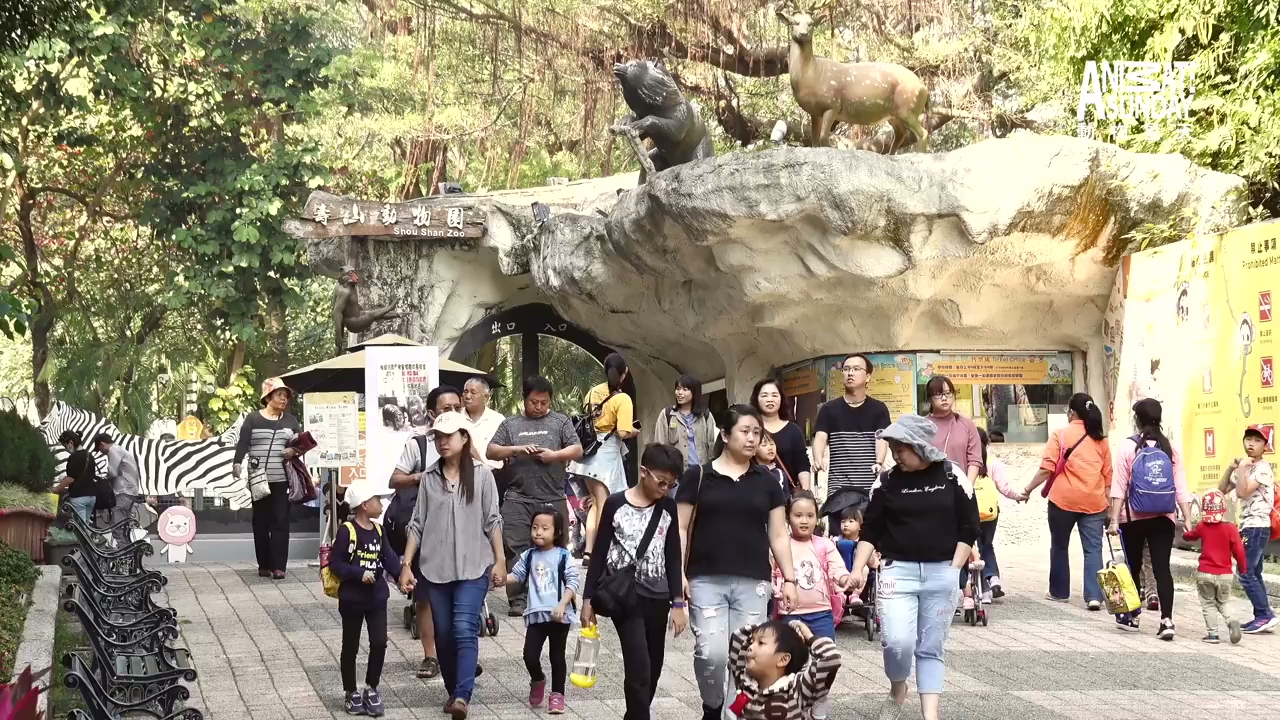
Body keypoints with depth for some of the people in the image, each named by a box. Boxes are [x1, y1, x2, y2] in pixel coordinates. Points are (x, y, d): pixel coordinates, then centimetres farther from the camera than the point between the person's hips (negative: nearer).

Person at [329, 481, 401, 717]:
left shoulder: (378, 530, 5)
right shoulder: (347, 531, -15)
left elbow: (389, 557, 1)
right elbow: (335, 563, -16)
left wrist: (402, 575, -15)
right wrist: (359, 573, -25)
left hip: (377, 597, 5)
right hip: (352, 598, -5)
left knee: (379, 643, -1)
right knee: (351, 647, 8)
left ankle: (372, 689, 16)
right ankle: (351, 693, 21)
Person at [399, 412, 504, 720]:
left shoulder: (481, 474, 0)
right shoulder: (429, 478, 7)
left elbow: (492, 520, 0)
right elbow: (417, 524, 7)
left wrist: (500, 561, -3)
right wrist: (406, 565, 2)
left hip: (473, 567, -3)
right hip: (435, 568, 3)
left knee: (465, 630, -15)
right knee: (444, 634, 8)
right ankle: (453, 692, 21)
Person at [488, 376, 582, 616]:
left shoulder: (561, 422, 10)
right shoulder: (511, 424, 12)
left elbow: (577, 450, 3)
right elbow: (491, 452, 7)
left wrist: (554, 455, -14)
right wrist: (515, 449, -10)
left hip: (553, 499, 0)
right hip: (518, 499, 0)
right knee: (515, 549, -5)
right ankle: (518, 599, -1)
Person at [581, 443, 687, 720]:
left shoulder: (668, 508, 3)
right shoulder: (615, 504, -6)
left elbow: (673, 558, 8)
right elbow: (599, 554, -2)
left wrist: (678, 602, 4)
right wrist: (588, 599, -2)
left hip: (658, 599, 4)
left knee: (652, 671, 9)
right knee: (639, 668, -14)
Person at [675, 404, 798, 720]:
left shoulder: (766, 481, 11)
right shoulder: (698, 476, 3)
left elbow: (779, 535, 13)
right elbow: (681, 529, 3)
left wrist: (789, 578, 6)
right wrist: (679, 573, -6)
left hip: (753, 582, 2)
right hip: (706, 580, -2)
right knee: (712, 652, -13)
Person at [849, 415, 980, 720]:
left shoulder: (952, 477, -1)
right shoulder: (888, 481, 1)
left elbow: (968, 527, 2)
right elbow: (871, 530, 5)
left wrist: (953, 569, -4)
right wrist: (857, 569, -7)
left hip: (941, 572, 0)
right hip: (898, 569, 0)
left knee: (931, 647, 4)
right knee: (897, 641, -15)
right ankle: (897, 690, 14)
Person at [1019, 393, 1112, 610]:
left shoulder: (1060, 435, -1)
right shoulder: (1100, 439, 11)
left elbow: (1047, 468, -10)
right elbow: (1108, 475, 12)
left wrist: (1028, 490, -3)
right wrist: (1108, 506, 17)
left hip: (1064, 499, -2)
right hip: (1094, 501, 2)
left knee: (1060, 546, 14)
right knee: (1093, 549, -1)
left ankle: (1059, 592, 23)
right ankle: (1094, 596, -12)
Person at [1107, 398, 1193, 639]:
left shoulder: (1129, 447, -5)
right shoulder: (1170, 448, 3)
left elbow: (1119, 487, -7)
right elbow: (1181, 488, 1)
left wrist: (1114, 519, -6)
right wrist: (1188, 520, 4)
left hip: (1134, 517, -2)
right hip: (1163, 518, 2)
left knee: (1133, 567, 13)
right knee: (1162, 568, -1)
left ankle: (1131, 616, 25)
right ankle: (1167, 620, -14)